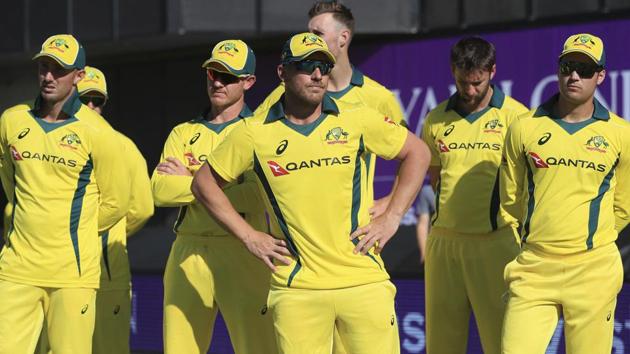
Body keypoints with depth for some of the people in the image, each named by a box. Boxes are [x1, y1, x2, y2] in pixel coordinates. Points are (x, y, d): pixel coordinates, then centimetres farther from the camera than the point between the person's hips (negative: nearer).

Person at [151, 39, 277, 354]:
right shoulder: (183, 134, 17)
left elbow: (260, 195, -11)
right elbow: (160, 191, 2)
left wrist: (188, 181, -4)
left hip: (241, 255, -4)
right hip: (188, 254, 4)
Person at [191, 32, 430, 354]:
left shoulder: (357, 120, 4)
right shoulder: (254, 133, 2)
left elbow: (417, 152, 16)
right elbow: (204, 183, 13)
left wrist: (391, 218, 7)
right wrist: (249, 237, 5)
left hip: (364, 281, 1)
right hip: (296, 289, -1)